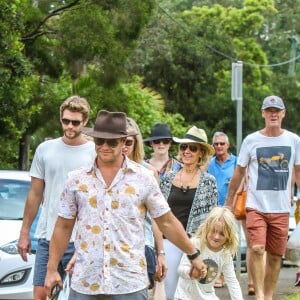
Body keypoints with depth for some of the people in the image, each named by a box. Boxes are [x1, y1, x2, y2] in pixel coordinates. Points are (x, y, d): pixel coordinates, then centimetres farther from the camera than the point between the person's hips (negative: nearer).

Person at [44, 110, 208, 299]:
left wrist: (194, 255, 6)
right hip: (84, 284, 2)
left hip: (130, 285, -1)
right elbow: (63, 228, 10)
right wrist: (52, 269, 7)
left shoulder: (144, 179, 2)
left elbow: (167, 222, 7)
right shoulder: (77, 180, 6)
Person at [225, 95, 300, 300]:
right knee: (257, 249, -19)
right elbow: (239, 173, 6)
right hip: (256, 206, -2)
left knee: (276, 256, 8)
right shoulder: (251, 141, -1)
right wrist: (228, 203, 8)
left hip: (281, 209, 2)